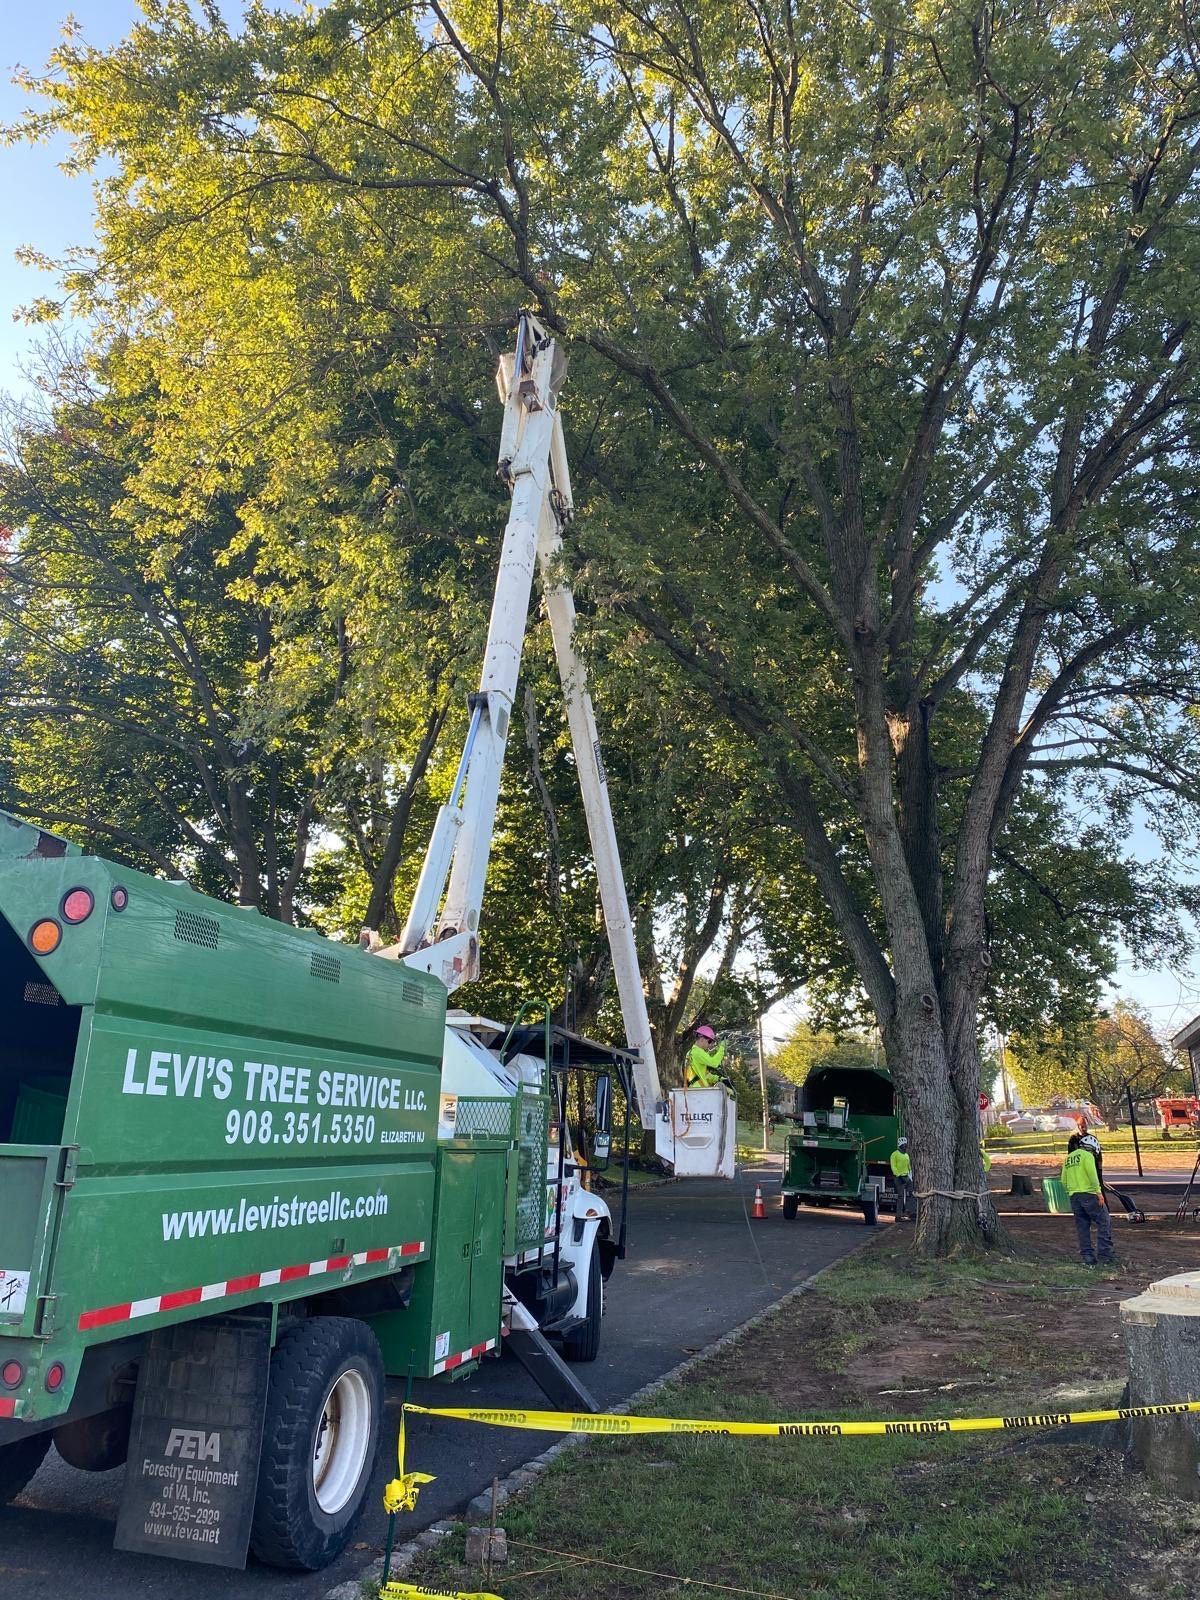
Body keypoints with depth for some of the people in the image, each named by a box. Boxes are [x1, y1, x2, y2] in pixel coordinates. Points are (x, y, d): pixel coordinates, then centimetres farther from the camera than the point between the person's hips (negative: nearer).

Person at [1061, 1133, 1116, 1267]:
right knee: (1104, 1223, 0)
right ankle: (1104, 1252, -6)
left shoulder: (1068, 1159, 18)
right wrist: (1099, 1191, -15)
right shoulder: (1087, 1155, -1)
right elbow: (1092, 1174, -15)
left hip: (1074, 1196, 6)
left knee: (1082, 1228, 8)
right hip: (1088, 1194, -6)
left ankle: (1088, 1256, 6)